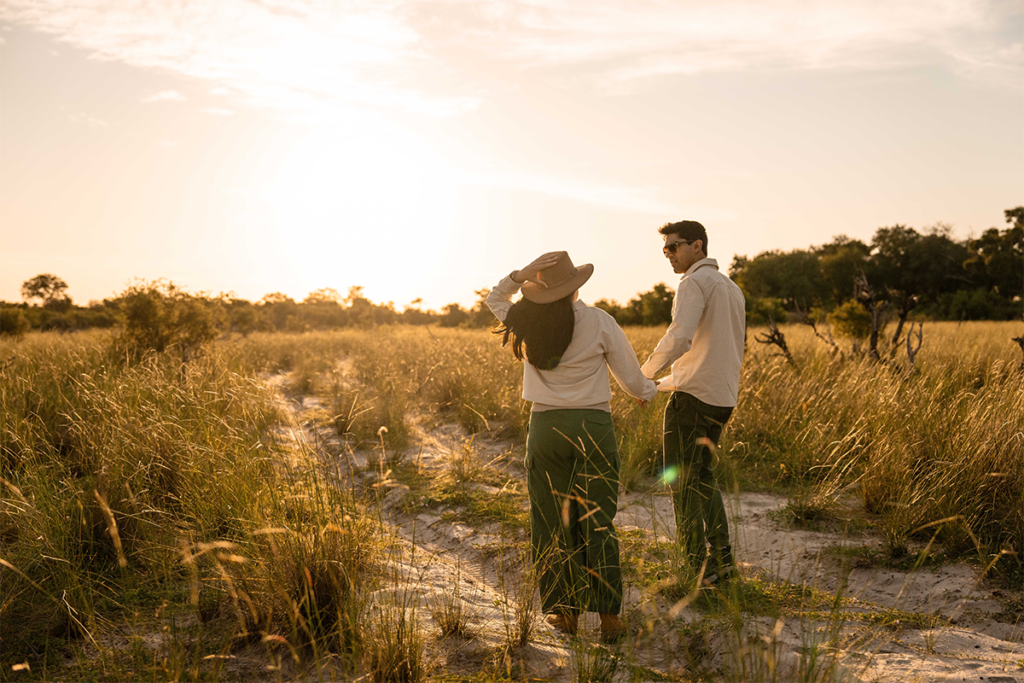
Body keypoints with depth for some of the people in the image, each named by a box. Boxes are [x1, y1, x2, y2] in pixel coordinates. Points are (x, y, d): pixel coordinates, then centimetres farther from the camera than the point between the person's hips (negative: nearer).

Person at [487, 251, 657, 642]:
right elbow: (631, 379, 1)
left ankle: (565, 610, 17)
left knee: (552, 522, 11)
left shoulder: (528, 324, 0)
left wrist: (520, 275, 8)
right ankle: (608, 617, 8)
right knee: (597, 524, 7)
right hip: (593, 427, -1)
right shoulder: (600, 322, -7)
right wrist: (648, 392, 22)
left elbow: (495, 298, 23)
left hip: (546, 427, 1)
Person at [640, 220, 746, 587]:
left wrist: (644, 375, -10)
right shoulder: (733, 289, 19)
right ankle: (722, 557, 21)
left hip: (692, 395, -9)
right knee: (703, 476, 20)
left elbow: (678, 338, -25)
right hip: (722, 398, 9)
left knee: (681, 483, 0)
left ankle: (697, 567, 3)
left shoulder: (695, 283, -10)